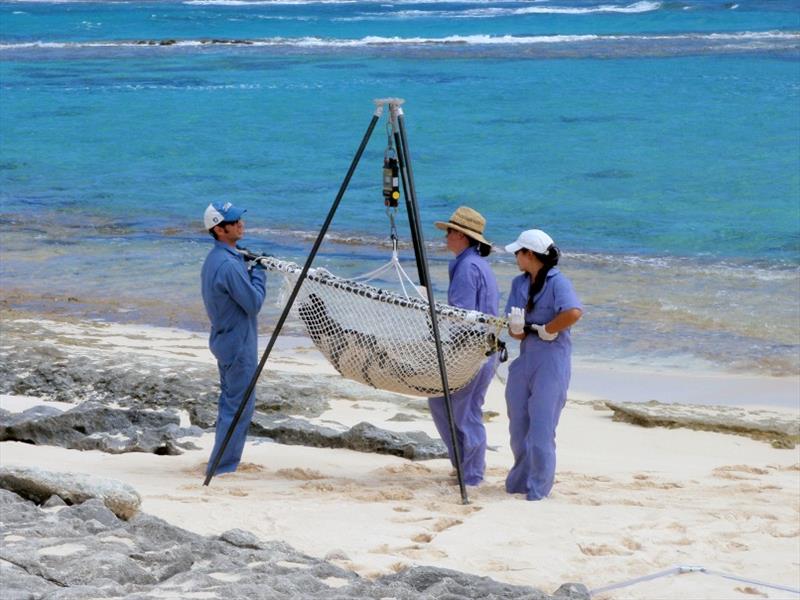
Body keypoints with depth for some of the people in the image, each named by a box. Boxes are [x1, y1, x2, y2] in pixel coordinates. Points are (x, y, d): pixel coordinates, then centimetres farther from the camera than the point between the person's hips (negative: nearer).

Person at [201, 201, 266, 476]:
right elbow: (254, 303, -20)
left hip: (223, 339, 10)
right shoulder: (229, 265, -25)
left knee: (229, 401, 19)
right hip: (239, 344, -10)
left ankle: (221, 464, 27)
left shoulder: (214, 259, 7)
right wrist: (259, 273, -7)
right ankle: (222, 468, -1)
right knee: (240, 406, -4)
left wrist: (251, 270, 6)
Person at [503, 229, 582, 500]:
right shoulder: (519, 283, 12)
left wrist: (543, 330, -17)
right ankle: (519, 481, 30)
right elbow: (516, 330, 7)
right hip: (525, 360, 7)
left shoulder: (557, 282, -10)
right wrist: (518, 328, -17)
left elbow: (574, 313, -29)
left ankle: (538, 490, 3)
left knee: (541, 429, -6)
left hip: (551, 362, -7)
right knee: (518, 426, 14)